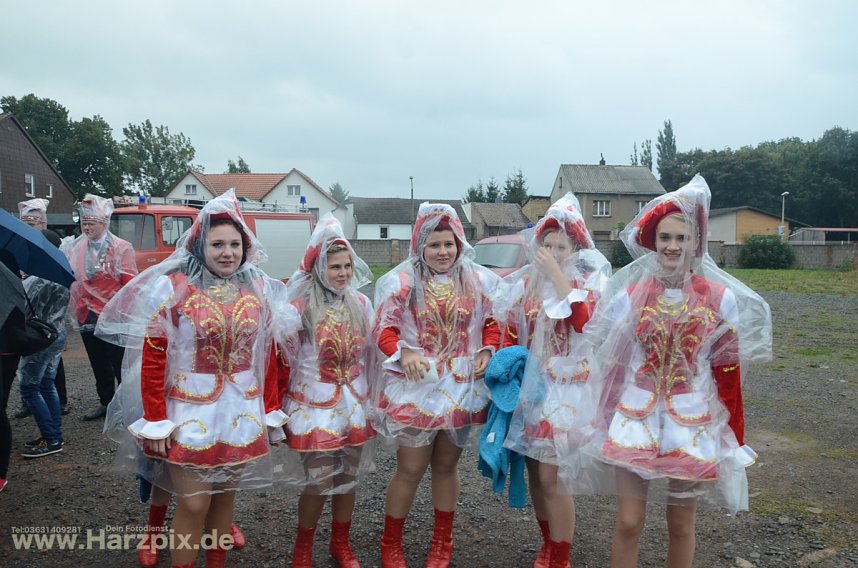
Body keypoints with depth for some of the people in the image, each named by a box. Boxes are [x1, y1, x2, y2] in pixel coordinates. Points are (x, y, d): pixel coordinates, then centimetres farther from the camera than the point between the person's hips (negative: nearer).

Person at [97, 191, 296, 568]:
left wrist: (272, 409, 6)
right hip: (190, 412, -3)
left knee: (225, 496, 16)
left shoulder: (260, 290, 2)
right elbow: (152, 358, -9)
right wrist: (154, 420, -10)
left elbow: (269, 356, 6)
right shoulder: (173, 288, -9)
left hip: (242, 412, 3)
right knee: (193, 504, 2)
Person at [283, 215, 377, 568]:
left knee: (348, 478, 14)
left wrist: (367, 397, 13)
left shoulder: (361, 304, 1)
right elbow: (286, 358, -4)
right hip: (316, 406, -4)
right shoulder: (300, 308, -12)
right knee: (320, 482, 0)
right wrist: (285, 403, 0)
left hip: (354, 405, 4)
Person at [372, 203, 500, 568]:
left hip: (461, 387, 3)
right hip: (416, 387, -3)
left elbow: (491, 322, 12)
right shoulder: (402, 282, -7)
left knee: (446, 465, 16)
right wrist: (404, 353, -24)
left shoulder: (478, 281, 3)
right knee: (411, 468, 2)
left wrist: (487, 351, -6)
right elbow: (384, 328, -6)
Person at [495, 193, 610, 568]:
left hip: (566, 388, -4)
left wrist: (557, 273, -21)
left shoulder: (589, 281, -4)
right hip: (529, 384, 5)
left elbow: (582, 320, -24)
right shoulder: (525, 281, 6)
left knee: (551, 477, -6)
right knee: (535, 472, 13)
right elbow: (510, 332, 12)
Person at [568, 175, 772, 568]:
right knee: (629, 522, 4)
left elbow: (728, 373, 1)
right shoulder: (630, 295, -3)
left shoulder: (722, 299, -4)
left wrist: (733, 436, 3)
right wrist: (607, 423, 5)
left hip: (693, 423, 0)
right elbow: (612, 365, 3)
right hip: (635, 418, 0)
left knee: (681, 525, 14)